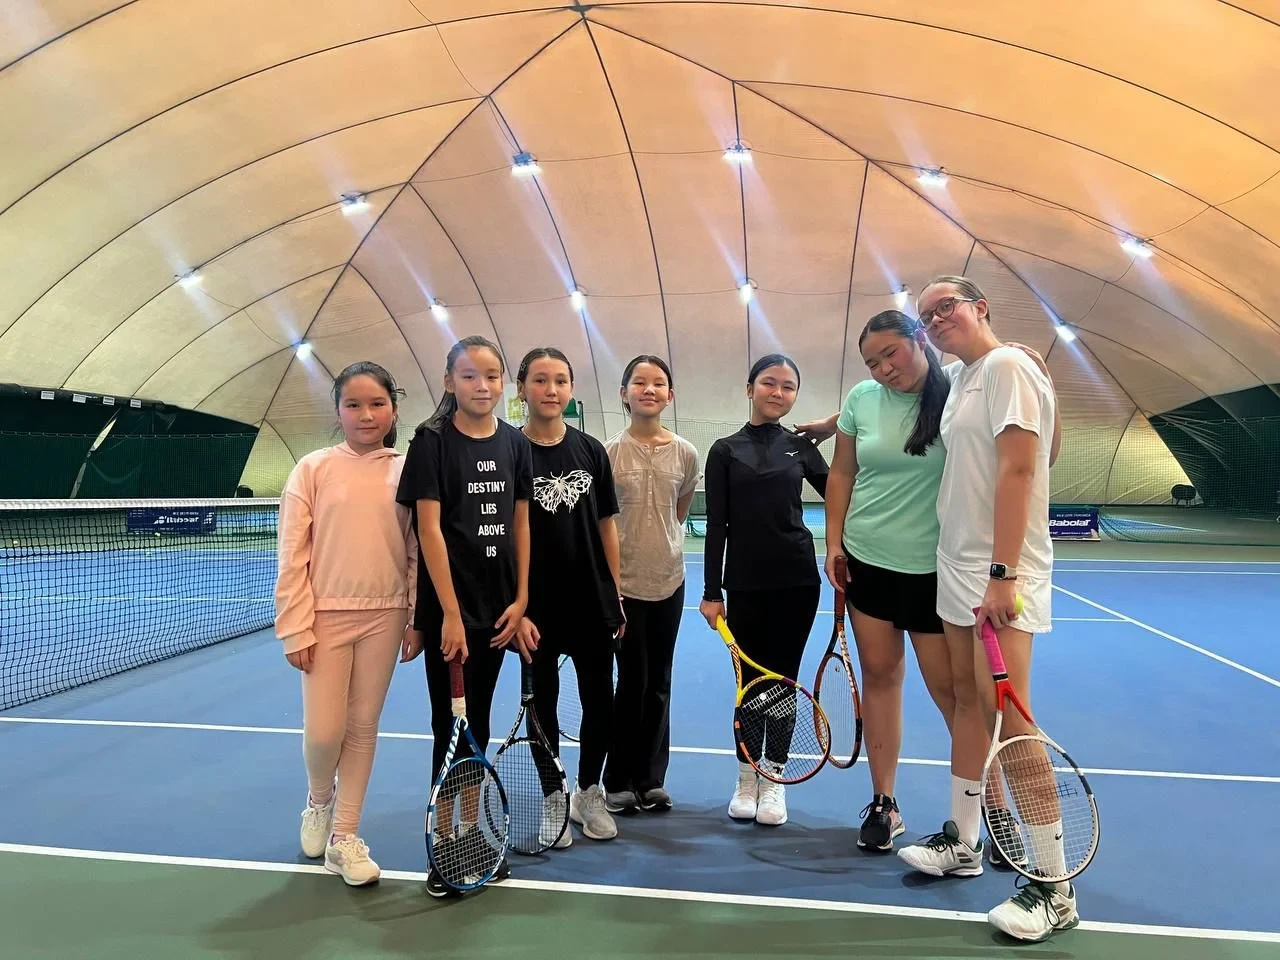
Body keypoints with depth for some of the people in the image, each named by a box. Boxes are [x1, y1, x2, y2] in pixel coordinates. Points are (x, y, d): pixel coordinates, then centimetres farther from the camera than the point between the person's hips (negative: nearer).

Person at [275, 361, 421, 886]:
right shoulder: (314, 468, -2)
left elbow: (416, 553, 4)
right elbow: (292, 556, -3)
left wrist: (416, 619, 2)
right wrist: (296, 628, -7)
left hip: (384, 617, 2)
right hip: (326, 616, -1)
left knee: (363, 726, 9)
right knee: (324, 731, 2)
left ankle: (344, 837, 25)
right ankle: (319, 803, 35)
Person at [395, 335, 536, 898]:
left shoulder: (514, 443, 6)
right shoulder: (432, 440, -8)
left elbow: (520, 524, 8)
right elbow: (429, 529, -12)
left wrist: (520, 602, 2)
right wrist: (450, 614, -15)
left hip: (498, 608, 5)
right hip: (449, 610, -5)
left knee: (478, 727, 15)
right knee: (451, 730, 2)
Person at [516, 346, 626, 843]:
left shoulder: (591, 451, 4)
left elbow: (606, 526, 8)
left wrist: (616, 595, 6)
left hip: (592, 601, 3)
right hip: (537, 606, -3)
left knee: (600, 701, 11)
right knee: (543, 704, 11)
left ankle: (589, 793, 32)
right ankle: (553, 799, 29)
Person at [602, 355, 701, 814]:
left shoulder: (685, 453, 2)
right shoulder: (609, 452, -5)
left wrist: (661, 542, 9)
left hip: (669, 580, 3)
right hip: (623, 581, -3)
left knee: (659, 682, 11)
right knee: (632, 681, 1)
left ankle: (650, 779, 24)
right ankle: (619, 782, 17)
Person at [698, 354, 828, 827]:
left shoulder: (801, 447, 6)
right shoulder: (725, 450, 1)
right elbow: (716, 525, -2)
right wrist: (711, 592, -5)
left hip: (797, 580, 1)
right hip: (744, 584, -1)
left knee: (783, 679, 9)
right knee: (749, 681, 7)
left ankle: (774, 779, 23)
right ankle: (746, 778, 25)